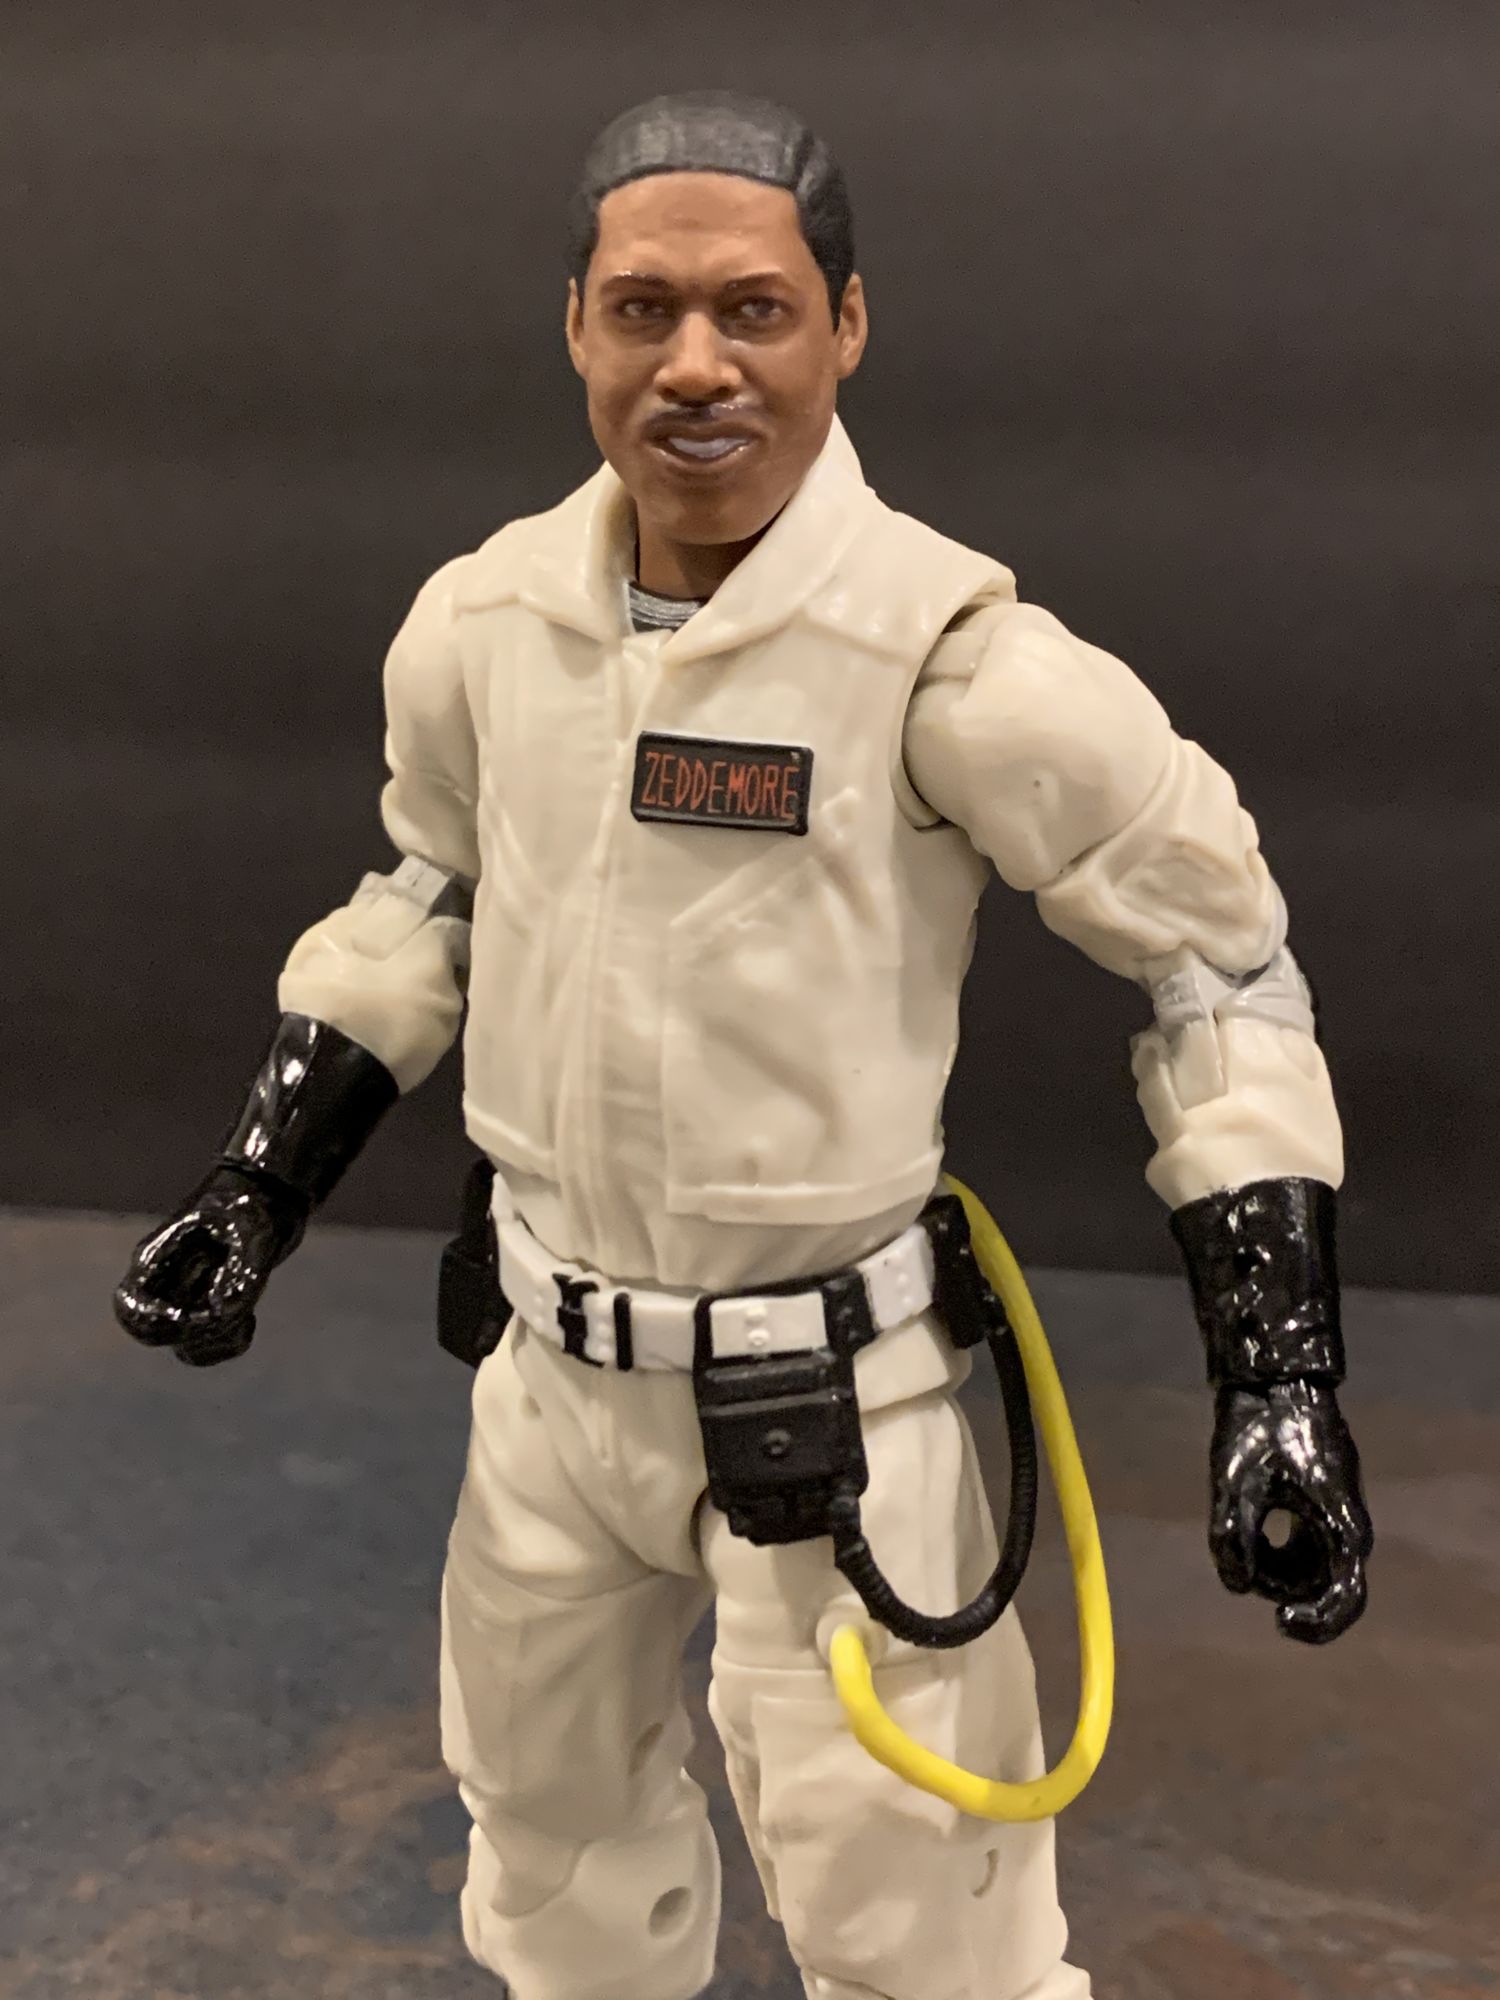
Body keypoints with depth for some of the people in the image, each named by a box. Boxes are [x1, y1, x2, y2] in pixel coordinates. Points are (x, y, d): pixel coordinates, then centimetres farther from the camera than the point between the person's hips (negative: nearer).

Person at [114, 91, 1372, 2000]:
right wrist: (255, 1192, 9)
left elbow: (1220, 962, -11)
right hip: (554, 1373, 5)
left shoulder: (948, 655, -21)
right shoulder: (484, 620, -6)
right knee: (551, 1835, 25)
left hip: (830, 1395, -5)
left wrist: (1280, 1375, -15)